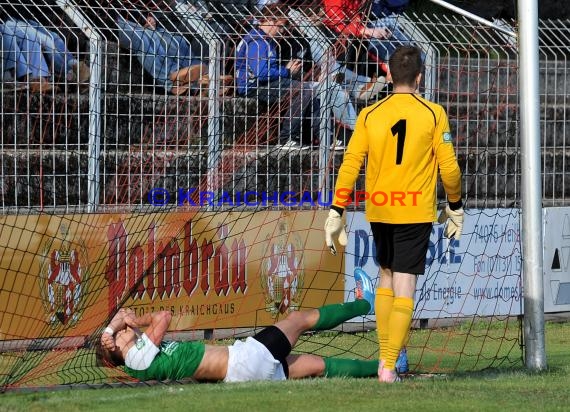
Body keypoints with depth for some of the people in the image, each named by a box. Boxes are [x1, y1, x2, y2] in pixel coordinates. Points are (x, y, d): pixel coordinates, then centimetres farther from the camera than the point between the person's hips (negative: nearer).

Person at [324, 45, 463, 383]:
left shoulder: (370, 115, 0)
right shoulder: (433, 114, -5)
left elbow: (350, 164, -3)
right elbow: (449, 167, -3)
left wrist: (337, 213, 2)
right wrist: (456, 206, 13)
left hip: (378, 211, 3)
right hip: (417, 212, -3)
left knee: (386, 277, 22)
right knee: (404, 289, -2)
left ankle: (386, 356, 22)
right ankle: (390, 366, -9)